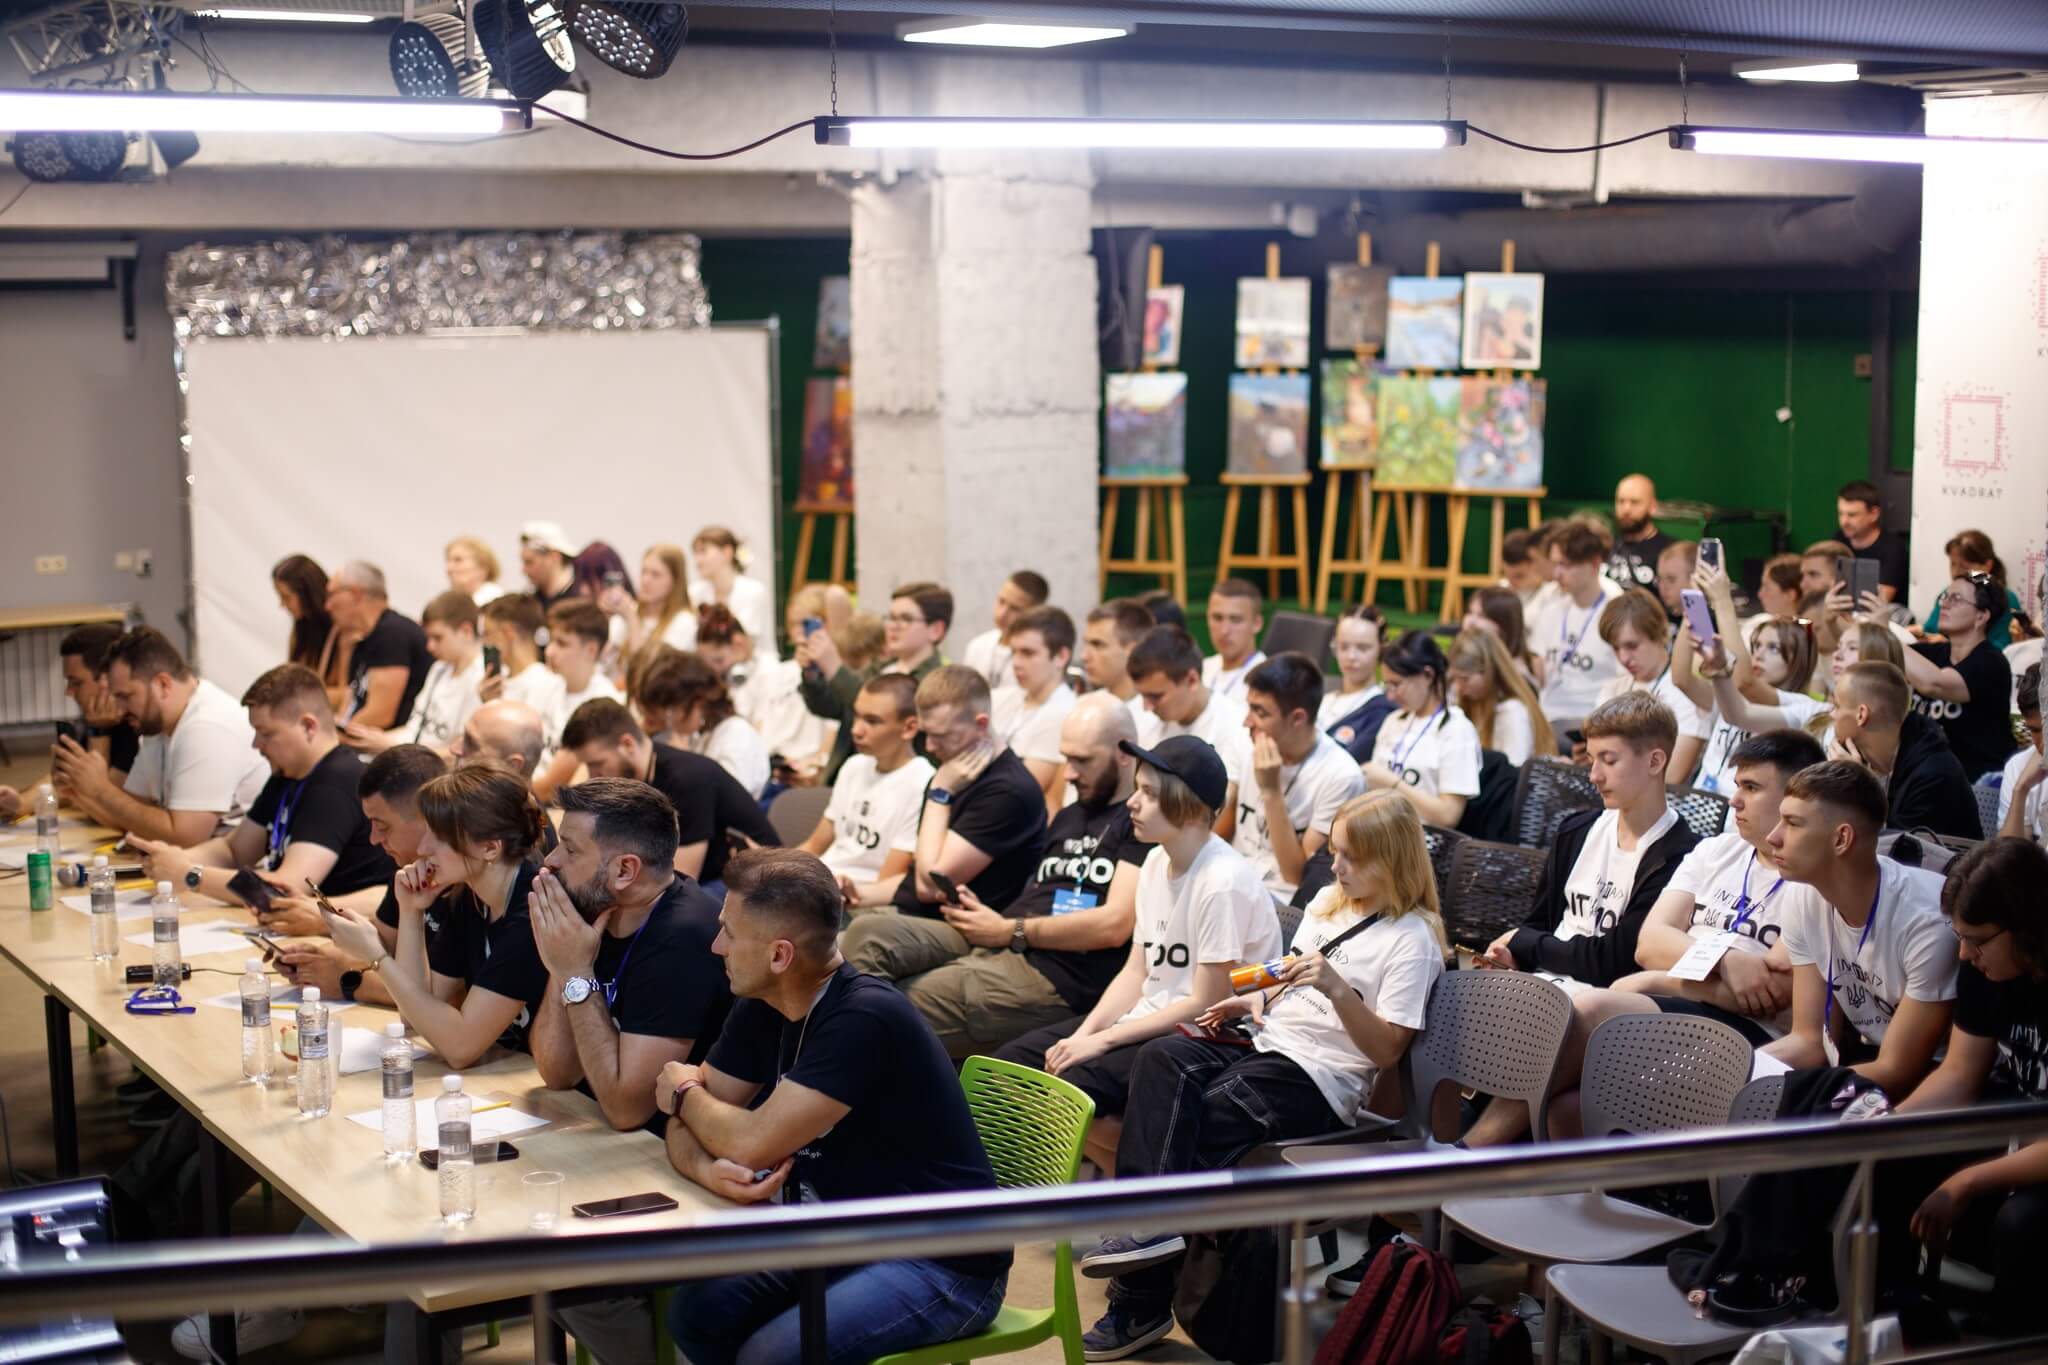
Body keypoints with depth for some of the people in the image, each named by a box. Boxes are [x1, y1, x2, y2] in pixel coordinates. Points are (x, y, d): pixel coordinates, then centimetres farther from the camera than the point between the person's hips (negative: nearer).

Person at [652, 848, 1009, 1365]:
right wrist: (709, 1170, -20)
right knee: (695, 1311, -7)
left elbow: (752, 1144, -25)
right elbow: (689, 1123, 4)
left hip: (943, 1263, -8)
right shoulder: (760, 1010, 1)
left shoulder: (865, 1019, -26)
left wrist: (683, 1093, -5)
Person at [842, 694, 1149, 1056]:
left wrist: (1009, 930, -6)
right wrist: (979, 913, 3)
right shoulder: (1067, 818, 28)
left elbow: (1114, 925, -14)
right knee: (870, 932, -16)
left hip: (1055, 976, -8)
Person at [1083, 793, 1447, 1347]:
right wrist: (1251, 1003, 10)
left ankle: (1139, 1302, -25)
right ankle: (1151, 1220, -33)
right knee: (1164, 1059, -22)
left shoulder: (1412, 940, -7)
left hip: (1322, 1078, -8)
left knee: (1203, 1120, -28)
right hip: (1269, 1043, 8)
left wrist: (1337, 989, -24)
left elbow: (1386, 1051, -11)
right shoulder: (1328, 902, 18)